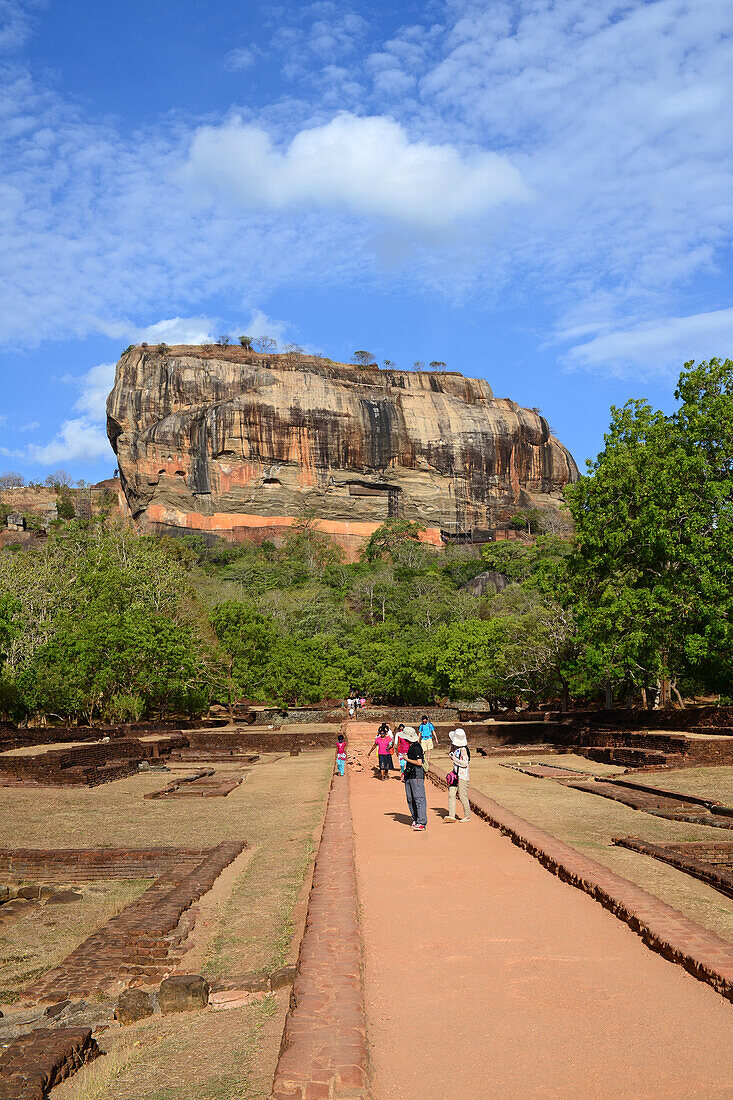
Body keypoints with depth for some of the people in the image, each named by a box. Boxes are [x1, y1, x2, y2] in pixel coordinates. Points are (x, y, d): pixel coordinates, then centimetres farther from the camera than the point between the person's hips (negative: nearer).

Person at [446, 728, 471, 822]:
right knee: (451, 794, -1)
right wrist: (451, 741, 18)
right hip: (455, 775, 9)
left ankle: (467, 816, 13)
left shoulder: (463, 750, -16)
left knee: (463, 797, 0)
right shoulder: (456, 747, 9)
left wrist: (454, 758, -15)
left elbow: (465, 764, -22)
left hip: (462, 775, -8)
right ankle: (451, 815, -3)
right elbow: (452, 753, 31)